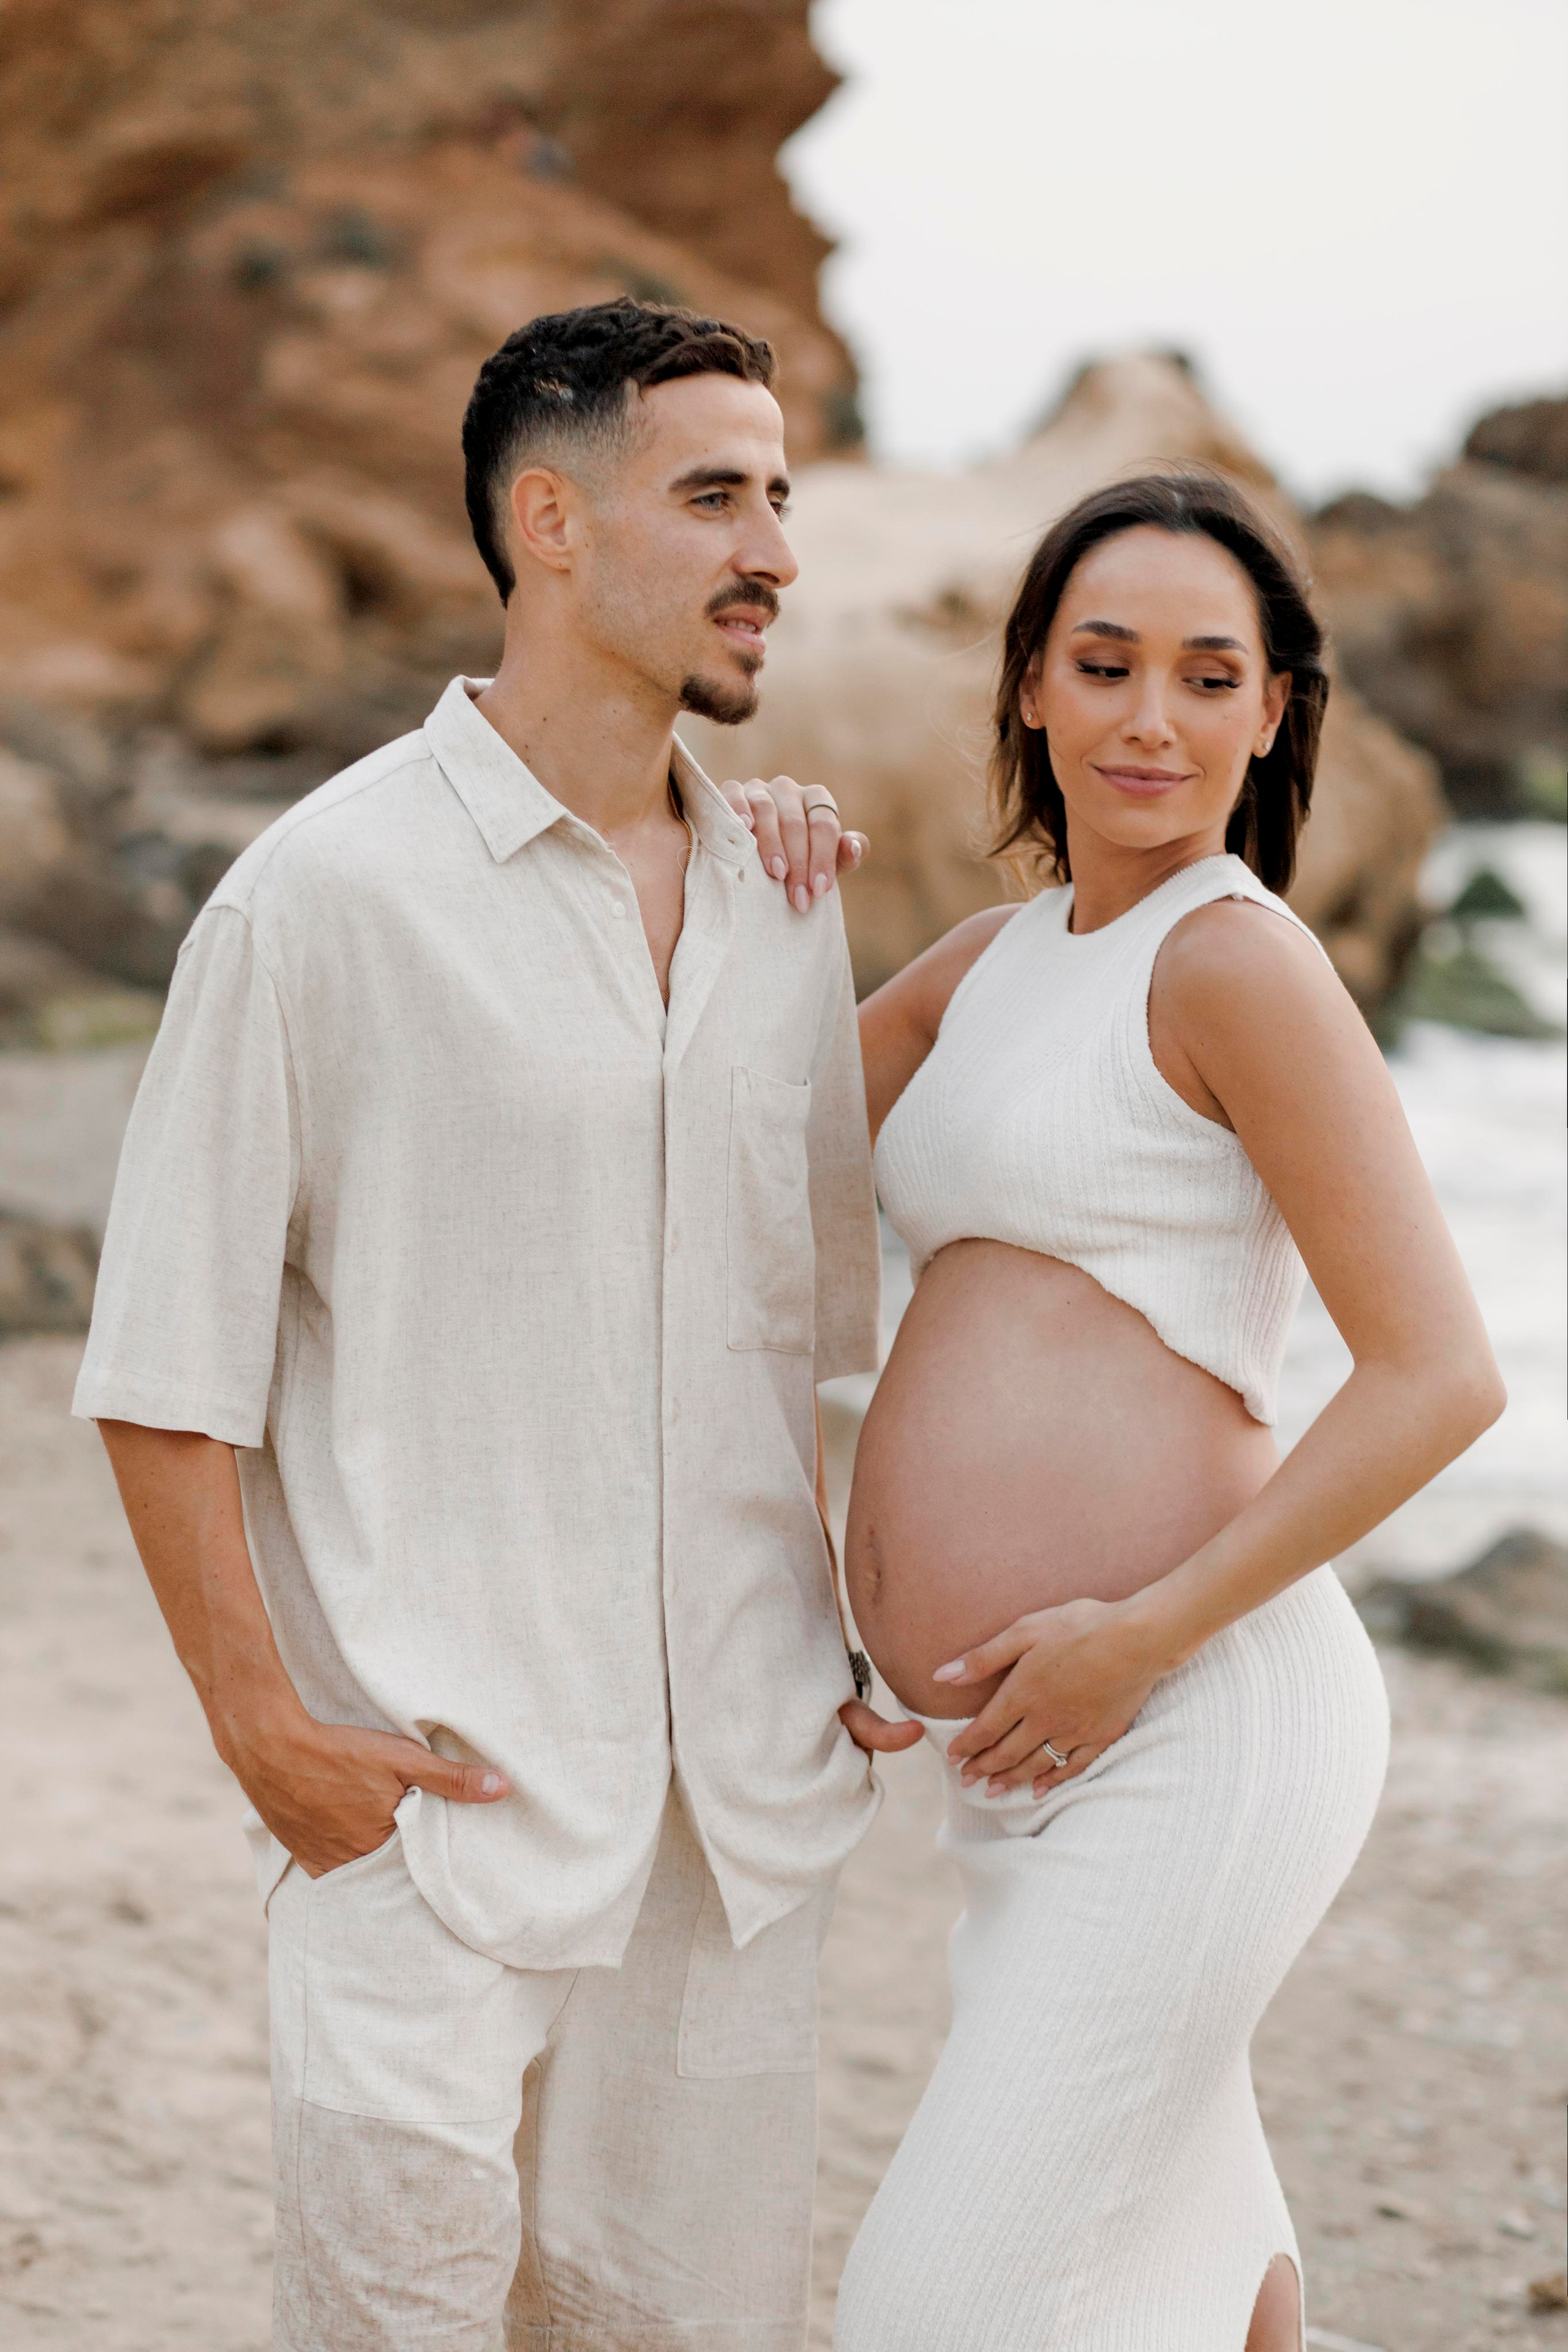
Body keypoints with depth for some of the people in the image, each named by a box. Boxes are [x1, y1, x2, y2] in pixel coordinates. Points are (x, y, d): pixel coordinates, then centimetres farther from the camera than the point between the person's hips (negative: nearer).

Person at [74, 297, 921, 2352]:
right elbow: (164, 1358, -7)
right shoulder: (331, 893, -8)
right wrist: (259, 1720, -12)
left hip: (747, 1797, 6)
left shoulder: (782, 902, 10)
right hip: (437, 1792, -5)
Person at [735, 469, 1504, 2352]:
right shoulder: (1003, 958, 16)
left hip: (1200, 1723, -9)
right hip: (1040, 1767, 9)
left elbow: (1440, 1374, -14)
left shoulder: (1235, 959, -9)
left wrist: (1145, 1631, -17)